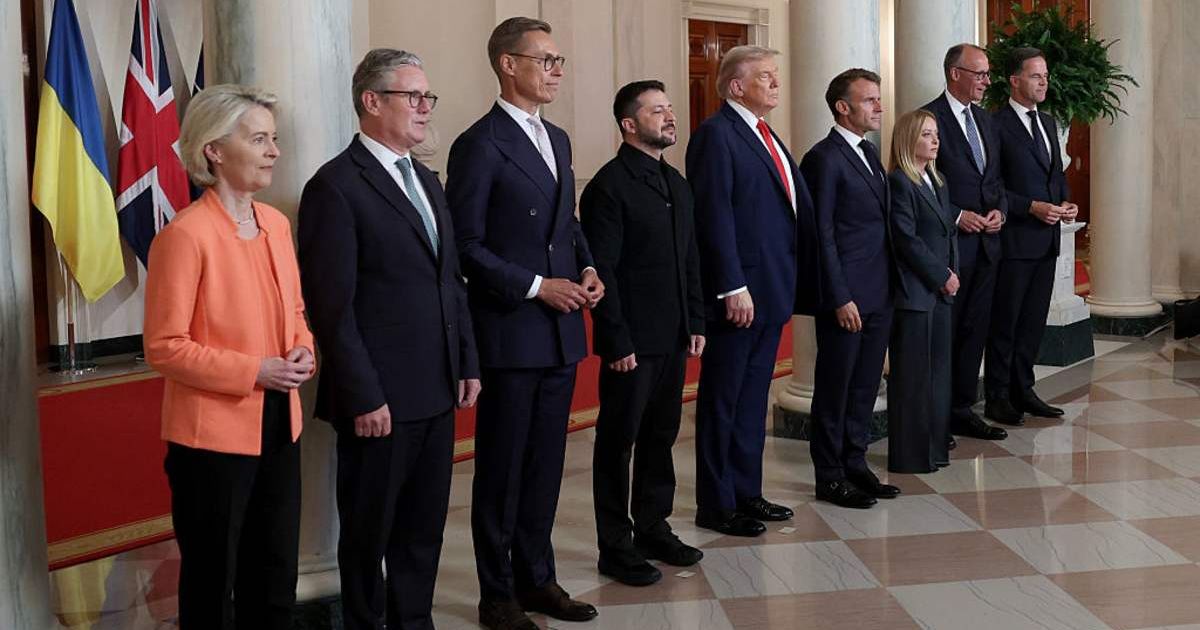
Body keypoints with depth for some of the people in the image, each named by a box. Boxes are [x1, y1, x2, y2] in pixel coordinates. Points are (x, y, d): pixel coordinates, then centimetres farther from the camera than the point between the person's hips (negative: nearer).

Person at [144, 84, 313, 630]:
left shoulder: (276, 224, 6)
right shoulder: (184, 235, -17)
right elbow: (164, 347, -17)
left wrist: (303, 351, -3)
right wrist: (254, 372, -21)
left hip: (279, 426, 7)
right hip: (214, 435, -7)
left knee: (276, 572, 18)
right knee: (212, 578, 8)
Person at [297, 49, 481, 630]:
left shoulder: (427, 181, 14)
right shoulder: (335, 186, -11)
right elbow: (333, 307, -15)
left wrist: (467, 363, 11)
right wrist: (364, 397, -17)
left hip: (437, 392, 7)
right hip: (380, 398, -7)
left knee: (424, 527, 15)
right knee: (369, 533, 9)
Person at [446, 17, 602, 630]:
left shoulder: (556, 140, 13)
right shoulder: (480, 144, -11)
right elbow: (467, 246, -13)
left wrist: (587, 268, 3)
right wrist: (536, 287, -16)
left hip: (561, 331, 7)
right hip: (510, 332, -7)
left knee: (545, 464, 14)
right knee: (502, 469, 4)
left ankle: (536, 579, 27)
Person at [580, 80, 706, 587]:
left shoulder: (675, 182, 13)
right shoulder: (609, 185, -11)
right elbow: (602, 271, -15)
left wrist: (696, 323, 11)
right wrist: (617, 341, -17)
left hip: (674, 337, 7)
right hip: (632, 340, -7)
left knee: (661, 436, 15)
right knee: (618, 441, 4)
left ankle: (653, 528, 28)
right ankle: (616, 546, 13)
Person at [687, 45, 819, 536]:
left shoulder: (766, 137, 16)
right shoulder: (717, 133, -11)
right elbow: (715, 215, -18)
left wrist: (789, 283, 11)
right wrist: (734, 287, -21)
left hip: (771, 289, 9)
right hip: (738, 293, -9)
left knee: (753, 398, 15)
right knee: (723, 400, 2)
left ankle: (746, 492, 26)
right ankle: (716, 505, 11)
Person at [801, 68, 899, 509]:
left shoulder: (870, 152, 15)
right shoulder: (824, 159, -12)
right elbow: (823, 234, -14)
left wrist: (890, 286, 11)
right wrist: (840, 298, -17)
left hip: (880, 294, 8)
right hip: (847, 295, -8)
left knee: (865, 386, 14)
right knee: (835, 389, 3)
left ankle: (855, 464, 26)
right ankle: (830, 477, 13)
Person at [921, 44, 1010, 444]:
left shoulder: (984, 120, 16)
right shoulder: (929, 118, -10)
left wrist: (999, 210, 2)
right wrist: (957, 216, -16)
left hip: (986, 242, 7)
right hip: (949, 242, -7)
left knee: (975, 329, 11)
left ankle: (963, 409, 20)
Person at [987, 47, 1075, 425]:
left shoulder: (1048, 123, 15)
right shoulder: (997, 124, -11)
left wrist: (1066, 202, 3)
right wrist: (1032, 207, -19)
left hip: (1046, 238, 8)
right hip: (1015, 238, -8)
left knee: (1033, 320, 13)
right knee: (1005, 322, 1)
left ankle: (1022, 391, 22)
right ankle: (997, 398, 9)